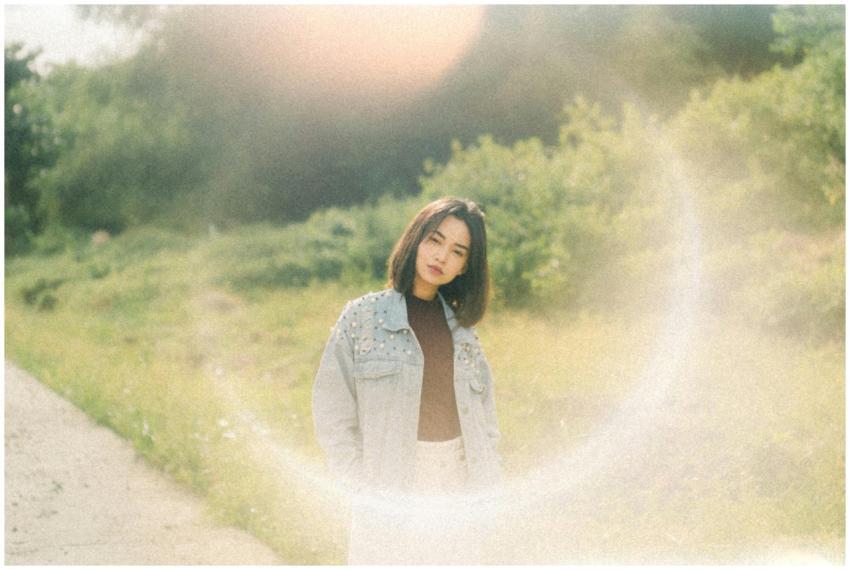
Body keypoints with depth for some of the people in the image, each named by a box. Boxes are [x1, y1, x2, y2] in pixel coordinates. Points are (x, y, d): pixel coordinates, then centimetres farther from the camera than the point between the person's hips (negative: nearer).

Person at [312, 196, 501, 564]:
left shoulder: (463, 331, 11)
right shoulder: (363, 317, 0)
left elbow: (486, 423, 15)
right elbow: (332, 418, -3)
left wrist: (482, 490, 4)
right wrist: (367, 491, -8)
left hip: (457, 496, 4)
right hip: (389, 500, -3)